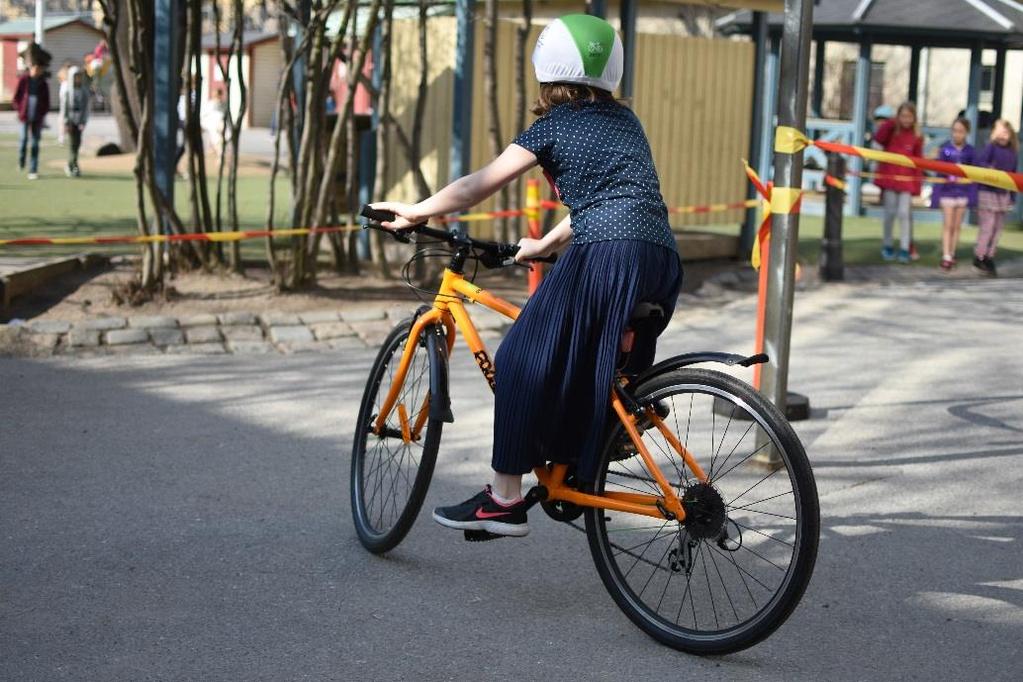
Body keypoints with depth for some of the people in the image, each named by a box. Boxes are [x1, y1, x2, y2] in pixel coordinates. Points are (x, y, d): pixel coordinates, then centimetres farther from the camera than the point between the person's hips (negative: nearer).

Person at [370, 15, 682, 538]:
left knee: (524, 362, 2)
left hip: (604, 257, -7)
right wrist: (546, 244, 45)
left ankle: (504, 499, 3)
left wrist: (413, 212, 21)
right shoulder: (624, 121, 26)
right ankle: (578, 478, 25)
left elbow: (480, 184, 10)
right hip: (661, 261, 7)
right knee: (600, 369, 22)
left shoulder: (555, 124, 8)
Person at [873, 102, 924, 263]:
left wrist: (917, 186, 0)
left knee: (904, 213, -6)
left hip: (907, 180, 0)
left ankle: (905, 249, -3)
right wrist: (890, 123, -28)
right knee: (890, 212, 4)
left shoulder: (917, 137, 3)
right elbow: (878, 138, -19)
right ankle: (887, 247, 17)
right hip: (889, 177, 0)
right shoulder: (891, 131, 2)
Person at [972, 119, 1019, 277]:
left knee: (998, 228, 8)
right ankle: (979, 257, 5)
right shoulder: (991, 147, -9)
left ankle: (989, 257, 16)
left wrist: (1012, 196, 13)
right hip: (988, 192, -6)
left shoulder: (1012, 152, 8)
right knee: (987, 226, -5)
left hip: (1004, 194, 6)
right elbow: (979, 161, -22)